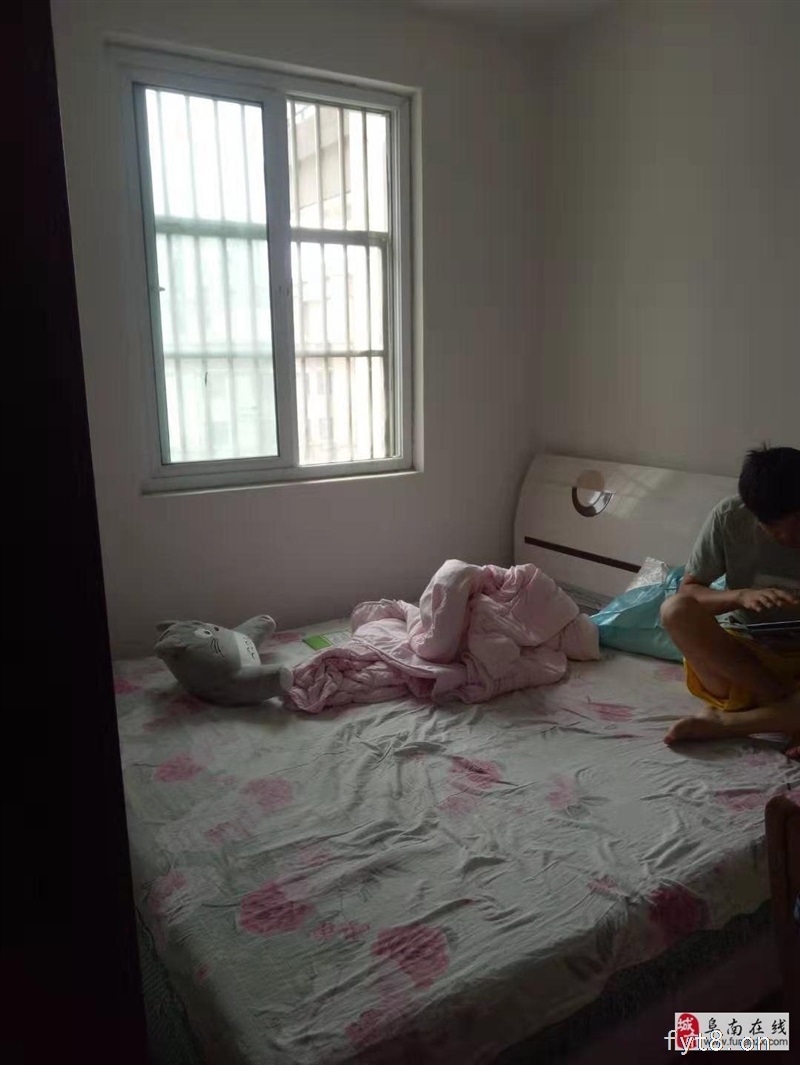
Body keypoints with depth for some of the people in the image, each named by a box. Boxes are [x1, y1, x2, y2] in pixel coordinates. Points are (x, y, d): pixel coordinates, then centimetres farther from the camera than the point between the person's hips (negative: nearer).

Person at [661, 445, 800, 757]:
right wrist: (741, 596, -27)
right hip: (740, 654, 1)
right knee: (675, 610, -30)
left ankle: (720, 722, -19)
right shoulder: (730, 517, -12)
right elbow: (687, 593, -7)